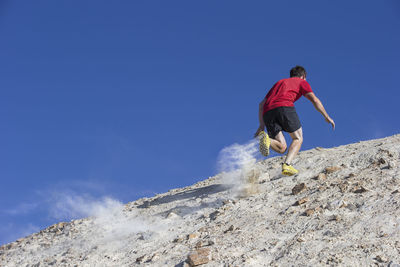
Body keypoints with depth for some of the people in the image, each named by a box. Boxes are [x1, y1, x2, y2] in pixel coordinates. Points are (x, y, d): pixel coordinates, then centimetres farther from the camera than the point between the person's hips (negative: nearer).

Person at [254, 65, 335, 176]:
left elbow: (262, 104, 30)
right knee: (298, 139, 8)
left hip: (267, 112, 5)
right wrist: (327, 117, 11)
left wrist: (262, 125, 26)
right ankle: (287, 165, -15)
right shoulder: (301, 82, 25)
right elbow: (314, 100, 8)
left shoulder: (279, 82, 39)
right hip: (284, 106, -5)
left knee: (281, 148, 5)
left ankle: (266, 139, -26)